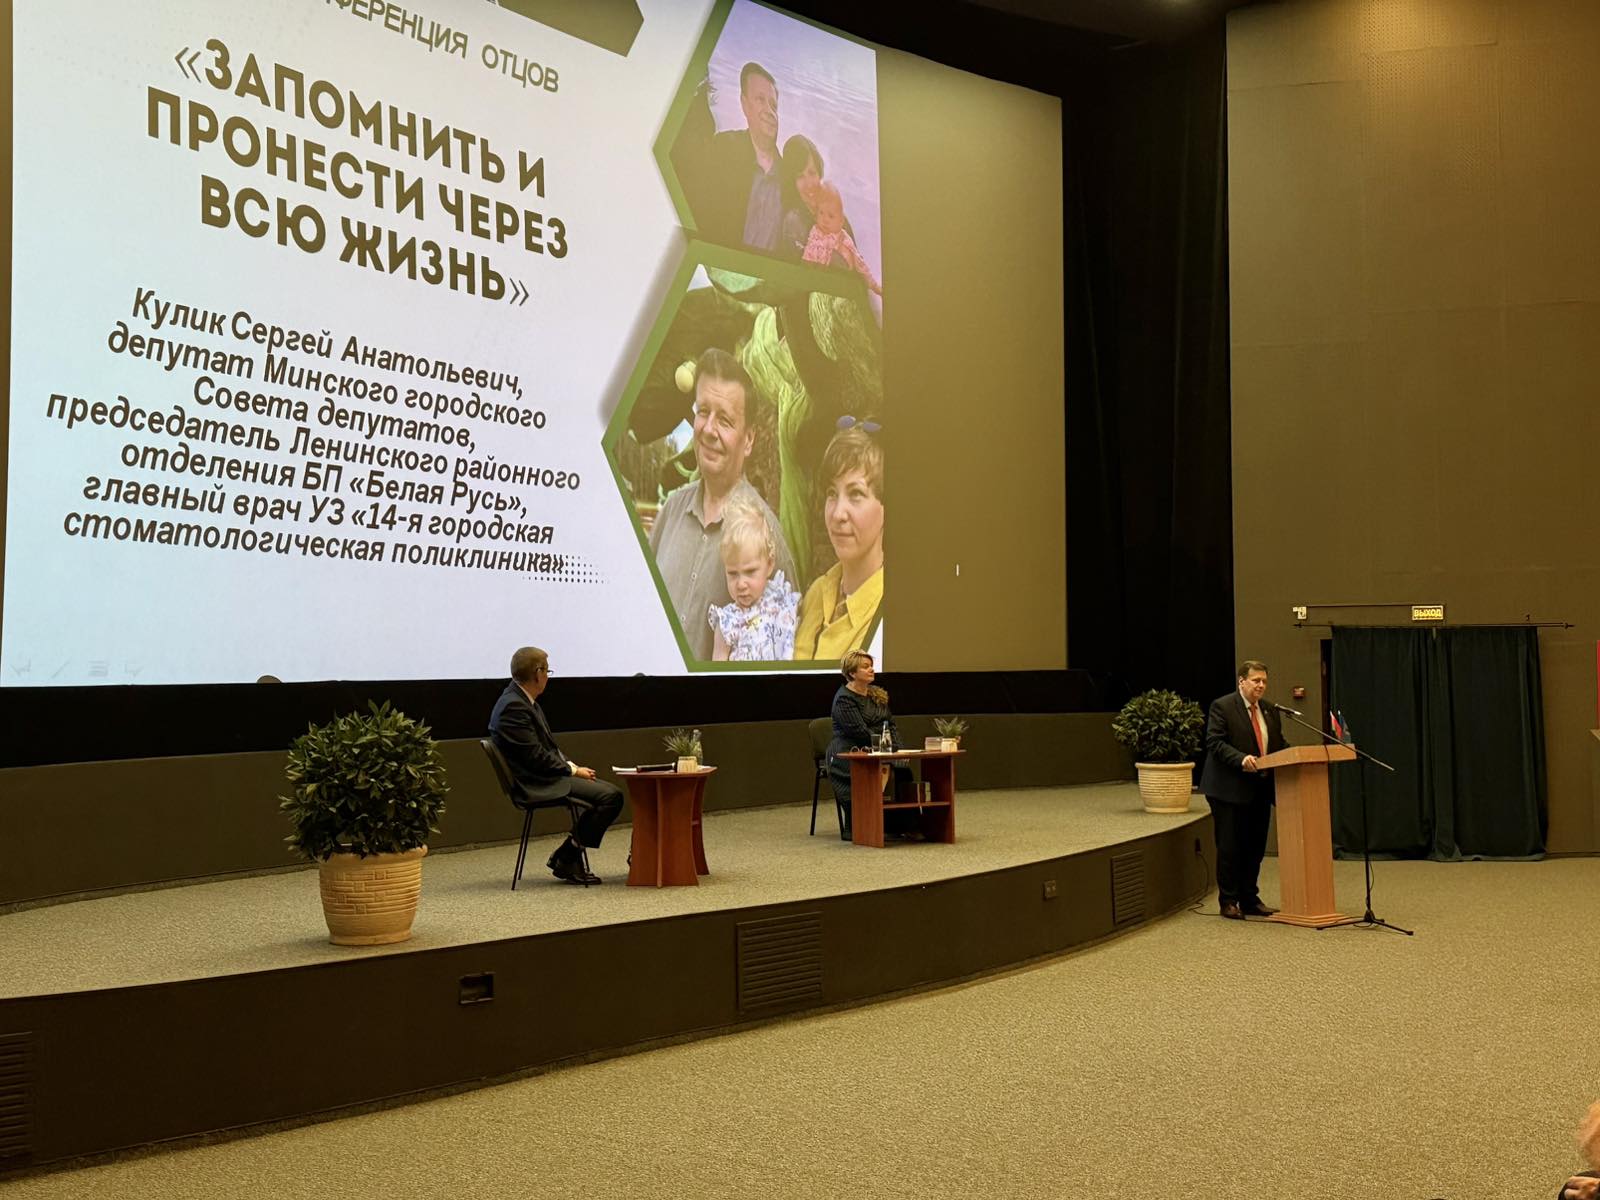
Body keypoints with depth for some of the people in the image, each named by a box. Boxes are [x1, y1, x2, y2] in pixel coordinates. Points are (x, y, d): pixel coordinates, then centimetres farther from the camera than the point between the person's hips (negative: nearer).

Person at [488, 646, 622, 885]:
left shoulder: (524, 700, 14)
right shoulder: (513, 706, -19)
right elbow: (536, 757, -21)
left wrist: (571, 765, 5)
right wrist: (572, 770, -11)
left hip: (547, 775, 11)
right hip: (536, 782, -11)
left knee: (611, 792, 9)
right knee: (610, 796, -18)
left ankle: (568, 856, 10)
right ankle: (566, 861, -7)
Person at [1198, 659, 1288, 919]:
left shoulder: (1270, 712, 14)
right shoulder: (1222, 706, -7)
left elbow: (1279, 745, 18)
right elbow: (1215, 742, -14)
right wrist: (1241, 759, -27)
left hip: (1260, 789, 6)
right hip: (1230, 789, -6)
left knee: (1255, 847, 10)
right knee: (1229, 847, 0)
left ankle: (1249, 899, 20)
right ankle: (1228, 902, 9)